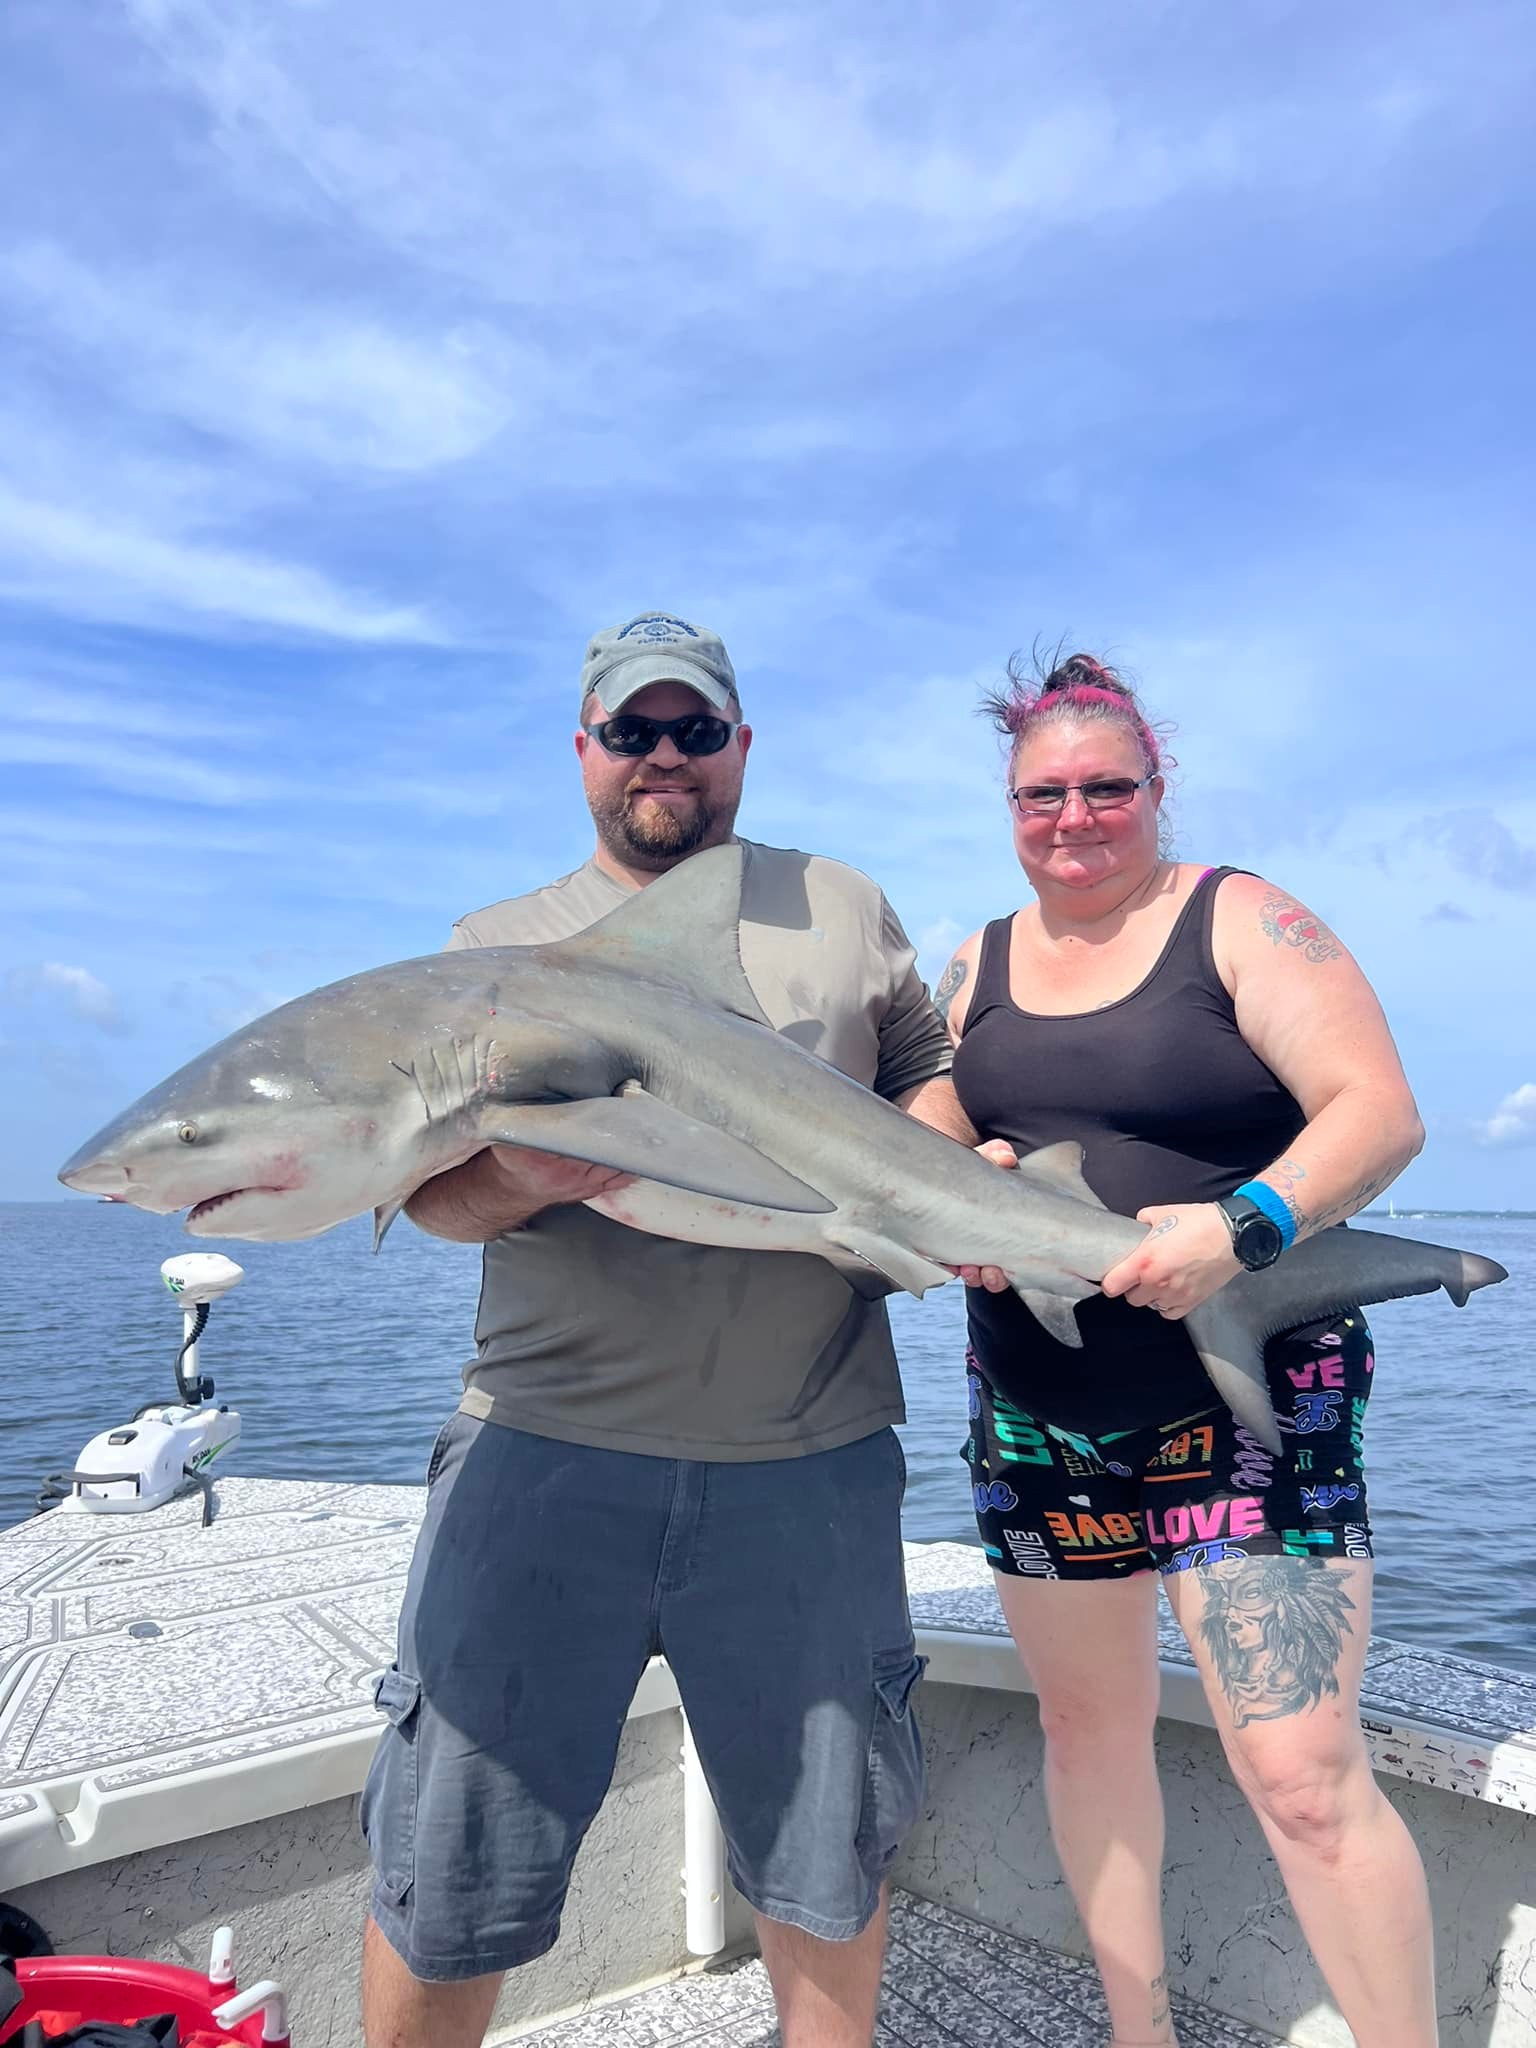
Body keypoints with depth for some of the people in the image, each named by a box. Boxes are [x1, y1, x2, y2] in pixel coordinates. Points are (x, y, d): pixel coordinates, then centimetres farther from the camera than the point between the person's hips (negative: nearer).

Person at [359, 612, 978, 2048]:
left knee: (826, 1846, 17)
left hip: (808, 1461, 1)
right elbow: (428, 1188, 2)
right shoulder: (498, 944, 9)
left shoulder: (842, 909, 12)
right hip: (546, 1446, 0)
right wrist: (517, 1176, -20)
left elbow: (931, 1077, 16)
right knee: (449, 1870, 7)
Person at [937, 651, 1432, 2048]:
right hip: (1034, 1412, 5)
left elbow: (1381, 1111, -12)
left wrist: (1245, 1224, -29)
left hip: (1247, 1400, -4)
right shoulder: (979, 968, 10)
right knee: (1090, 1724, 16)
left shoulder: (1241, 921, -4)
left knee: (1302, 1774, -7)